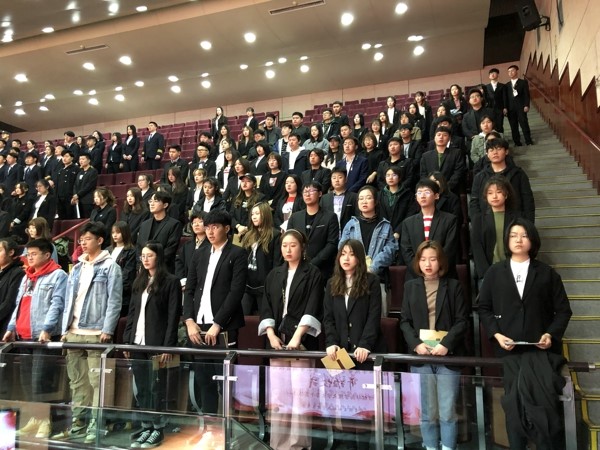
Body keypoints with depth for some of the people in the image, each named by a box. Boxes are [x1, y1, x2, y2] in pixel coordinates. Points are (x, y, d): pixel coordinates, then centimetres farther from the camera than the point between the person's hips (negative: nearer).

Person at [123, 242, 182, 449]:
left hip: (157, 344, -6)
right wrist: (126, 340, 10)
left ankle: (158, 429, 14)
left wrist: (168, 346, -15)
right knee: (141, 389, 11)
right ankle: (146, 426, 22)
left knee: (157, 387, 2)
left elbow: (173, 316, -10)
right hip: (138, 343, 6)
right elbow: (132, 312, 16)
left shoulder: (171, 281, -6)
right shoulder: (139, 281, 13)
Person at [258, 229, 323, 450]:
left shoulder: (312, 274, 0)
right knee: (277, 395, 6)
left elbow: (312, 309, -9)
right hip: (277, 340, 4)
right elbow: (266, 307, 9)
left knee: (300, 393, -5)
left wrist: (297, 337, -18)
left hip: (302, 341, -4)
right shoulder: (274, 275, 13)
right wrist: (271, 335, -5)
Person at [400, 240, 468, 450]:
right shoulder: (410, 286, 9)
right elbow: (405, 321, 6)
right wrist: (416, 344, -10)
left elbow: (462, 321, -1)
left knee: (448, 412, 1)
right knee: (427, 413, 7)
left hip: (448, 356, -1)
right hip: (421, 356, 2)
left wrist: (446, 344, -14)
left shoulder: (453, 286, 4)